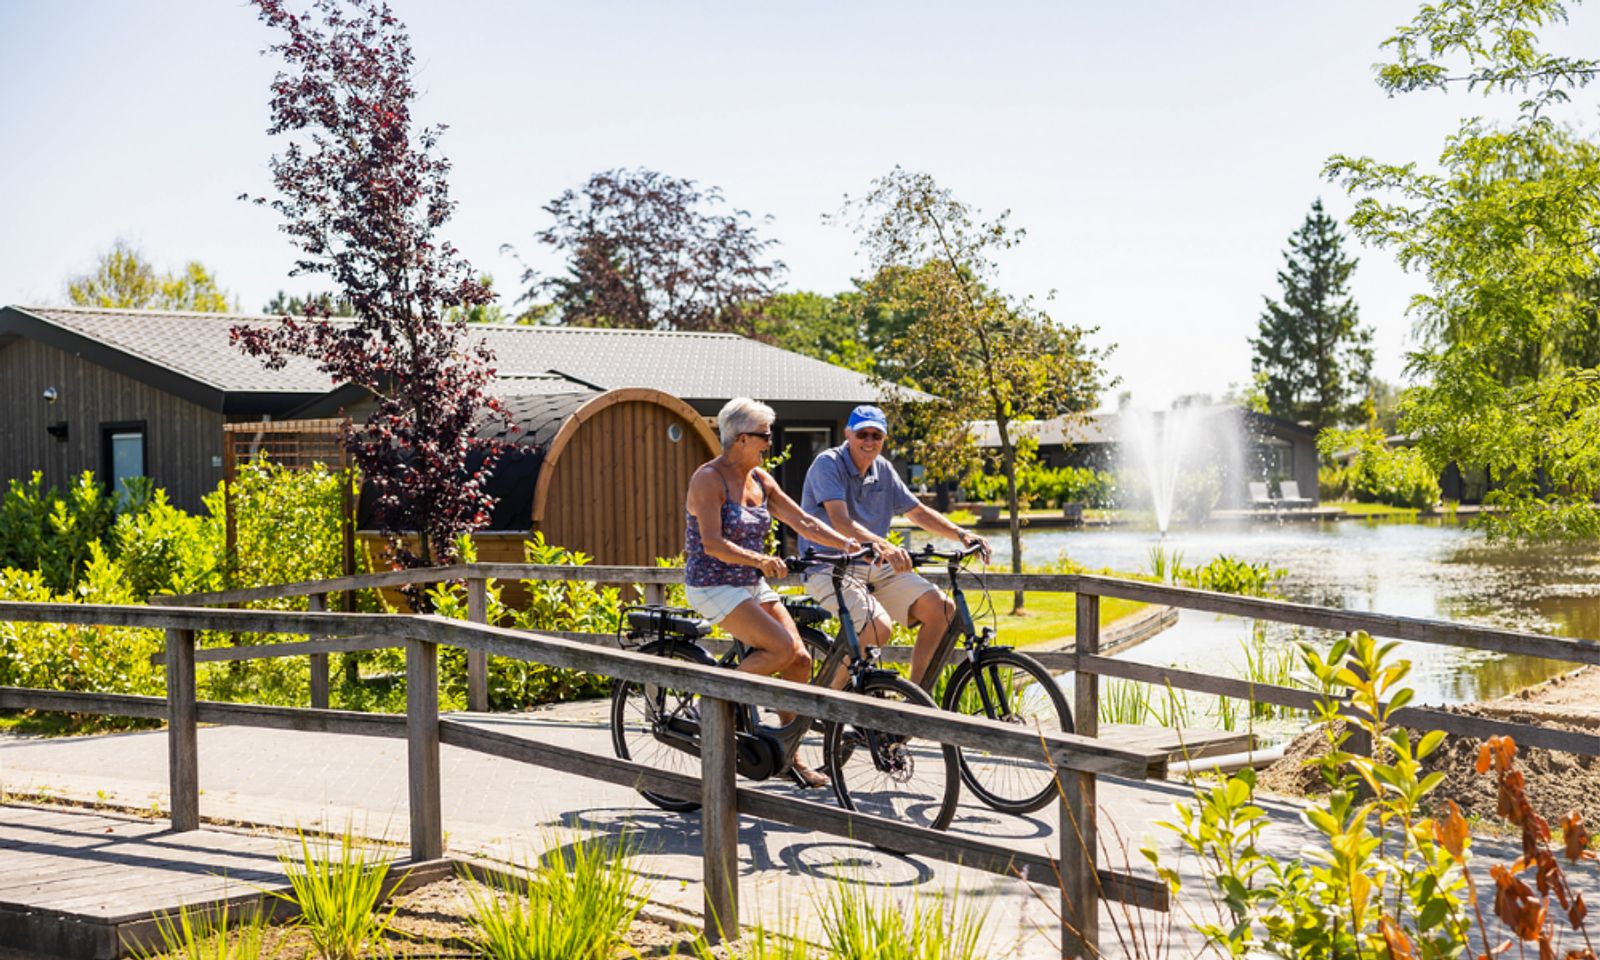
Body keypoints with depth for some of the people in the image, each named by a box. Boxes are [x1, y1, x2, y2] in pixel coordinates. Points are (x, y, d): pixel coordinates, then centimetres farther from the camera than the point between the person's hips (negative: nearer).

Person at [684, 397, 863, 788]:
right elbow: (713, 543, -24)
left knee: (801, 659, -5)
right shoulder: (709, 478, -14)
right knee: (782, 648, -23)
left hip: (753, 585, 7)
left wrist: (850, 545, -3)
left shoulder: (760, 479, 8)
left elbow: (803, 522, 8)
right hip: (714, 587, -7)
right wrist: (760, 560, -38)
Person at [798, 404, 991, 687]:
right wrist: (883, 545, -42)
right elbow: (840, 521, -26)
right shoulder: (828, 464, -12)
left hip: (875, 568, 7)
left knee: (942, 607, -9)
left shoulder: (883, 470, 10)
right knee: (878, 628, -31)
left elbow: (918, 512, 18)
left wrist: (961, 535, 3)